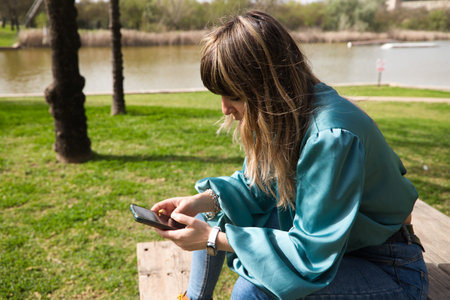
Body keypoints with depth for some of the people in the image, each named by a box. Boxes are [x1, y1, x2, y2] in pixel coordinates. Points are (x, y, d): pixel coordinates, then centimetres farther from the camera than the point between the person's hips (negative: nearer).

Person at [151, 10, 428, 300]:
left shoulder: (331, 136, -33)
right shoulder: (282, 114, -8)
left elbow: (311, 252, -30)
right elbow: (254, 184, 4)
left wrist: (213, 239, -27)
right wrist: (202, 201, -13)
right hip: (323, 234, 8)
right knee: (210, 208, 5)